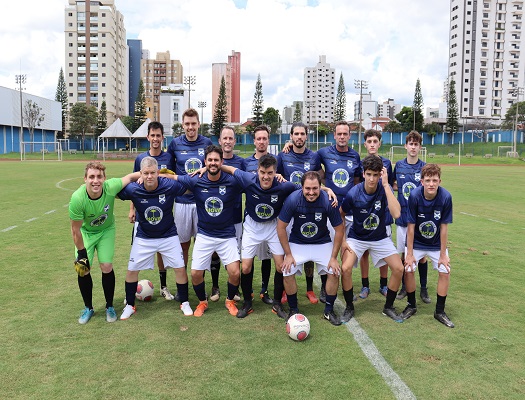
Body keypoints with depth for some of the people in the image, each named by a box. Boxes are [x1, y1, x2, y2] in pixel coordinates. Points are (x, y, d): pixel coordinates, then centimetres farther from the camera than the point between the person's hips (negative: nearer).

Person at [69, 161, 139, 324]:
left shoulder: (111, 187, -32)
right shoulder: (77, 199, -34)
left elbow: (130, 177, -11)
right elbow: (75, 230, -22)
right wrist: (81, 252, -14)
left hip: (106, 230, 1)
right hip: (86, 232, 0)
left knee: (107, 267, -6)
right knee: (83, 269, -4)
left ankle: (109, 307, 17)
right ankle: (88, 308, 20)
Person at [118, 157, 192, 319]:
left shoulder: (170, 186, -22)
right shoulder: (133, 190, -21)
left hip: (168, 235, 0)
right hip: (143, 237, 1)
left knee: (180, 268, 0)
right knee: (132, 269, 5)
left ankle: (185, 303, 22)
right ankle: (129, 305, 27)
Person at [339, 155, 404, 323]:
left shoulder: (385, 189, -18)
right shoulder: (354, 193, -21)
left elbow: (396, 213, -35)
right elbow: (339, 216, -4)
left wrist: (386, 185, -36)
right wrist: (341, 241, -7)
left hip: (380, 238, 2)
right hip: (357, 237, -2)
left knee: (398, 269, -8)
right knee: (345, 269, -22)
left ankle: (388, 307, 16)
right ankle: (349, 307, 4)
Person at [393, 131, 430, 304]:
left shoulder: (425, 167, -4)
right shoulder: (399, 165, 3)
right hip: (402, 216, 2)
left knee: (422, 254, 4)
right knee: (403, 254, 9)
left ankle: (423, 289, 19)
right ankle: (405, 287, 24)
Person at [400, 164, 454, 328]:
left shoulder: (446, 197, -23)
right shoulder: (414, 195, -25)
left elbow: (444, 227, -15)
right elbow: (411, 226, -18)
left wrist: (443, 254, -10)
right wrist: (409, 253, -14)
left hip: (437, 243, 1)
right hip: (416, 242, -1)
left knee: (445, 271, -8)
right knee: (408, 269, -12)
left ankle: (440, 311, 12)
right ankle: (411, 305, 13)